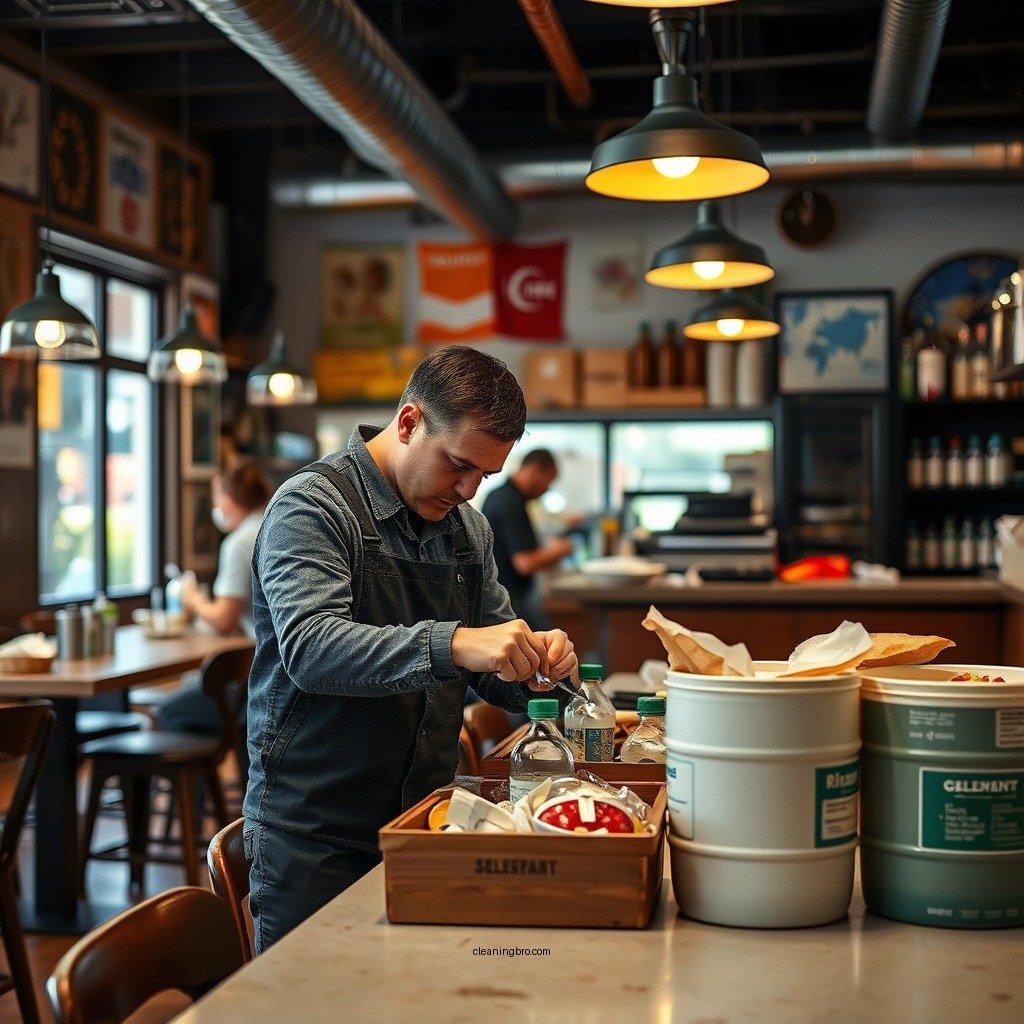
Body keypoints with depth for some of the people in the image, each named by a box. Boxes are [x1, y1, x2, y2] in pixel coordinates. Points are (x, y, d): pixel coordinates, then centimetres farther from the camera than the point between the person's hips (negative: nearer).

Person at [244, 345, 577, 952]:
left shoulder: (468, 527, 10)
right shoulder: (312, 505, -11)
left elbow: (494, 678, 14)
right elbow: (309, 648, -27)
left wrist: (535, 665, -9)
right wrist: (450, 645, -38)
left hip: (425, 820, 6)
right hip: (316, 837, -6)